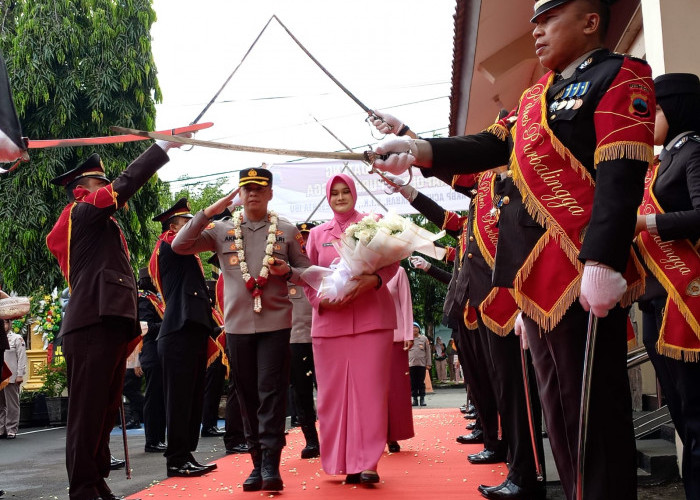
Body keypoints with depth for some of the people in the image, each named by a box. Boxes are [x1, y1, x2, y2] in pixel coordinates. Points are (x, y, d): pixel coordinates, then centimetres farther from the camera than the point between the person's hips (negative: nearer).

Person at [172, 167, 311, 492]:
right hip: (237, 324, 2)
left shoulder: (287, 231, 6)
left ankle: (271, 464, -5)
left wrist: (287, 272, -12)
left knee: (271, 392, -7)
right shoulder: (221, 230, 7)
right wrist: (208, 212, -9)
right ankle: (257, 463, 14)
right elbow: (179, 246, -2)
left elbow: (306, 272, 10)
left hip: (276, 322, -2)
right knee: (248, 395, 6)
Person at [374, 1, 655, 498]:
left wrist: (602, 265, -26)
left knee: (595, 411, -2)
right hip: (539, 278, 9)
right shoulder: (535, 96, 21)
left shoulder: (620, 76, -5)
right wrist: (419, 150, -2)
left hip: (584, 278, -8)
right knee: (558, 409, 15)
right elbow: (491, 146, 12)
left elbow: (621, 177, -16)